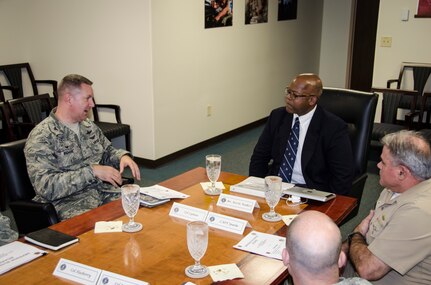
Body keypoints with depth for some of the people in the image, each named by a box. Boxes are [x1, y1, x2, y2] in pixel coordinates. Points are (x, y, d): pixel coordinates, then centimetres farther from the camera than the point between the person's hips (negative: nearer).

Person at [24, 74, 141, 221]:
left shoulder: (89, 126, 14)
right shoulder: (41, 137, -9)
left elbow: (108, 152, 30)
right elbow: (45, 187, -18)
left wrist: (123, 156, 6)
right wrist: (92, 171, -20)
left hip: (107, 194, 7)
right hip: (70, 205, -7)